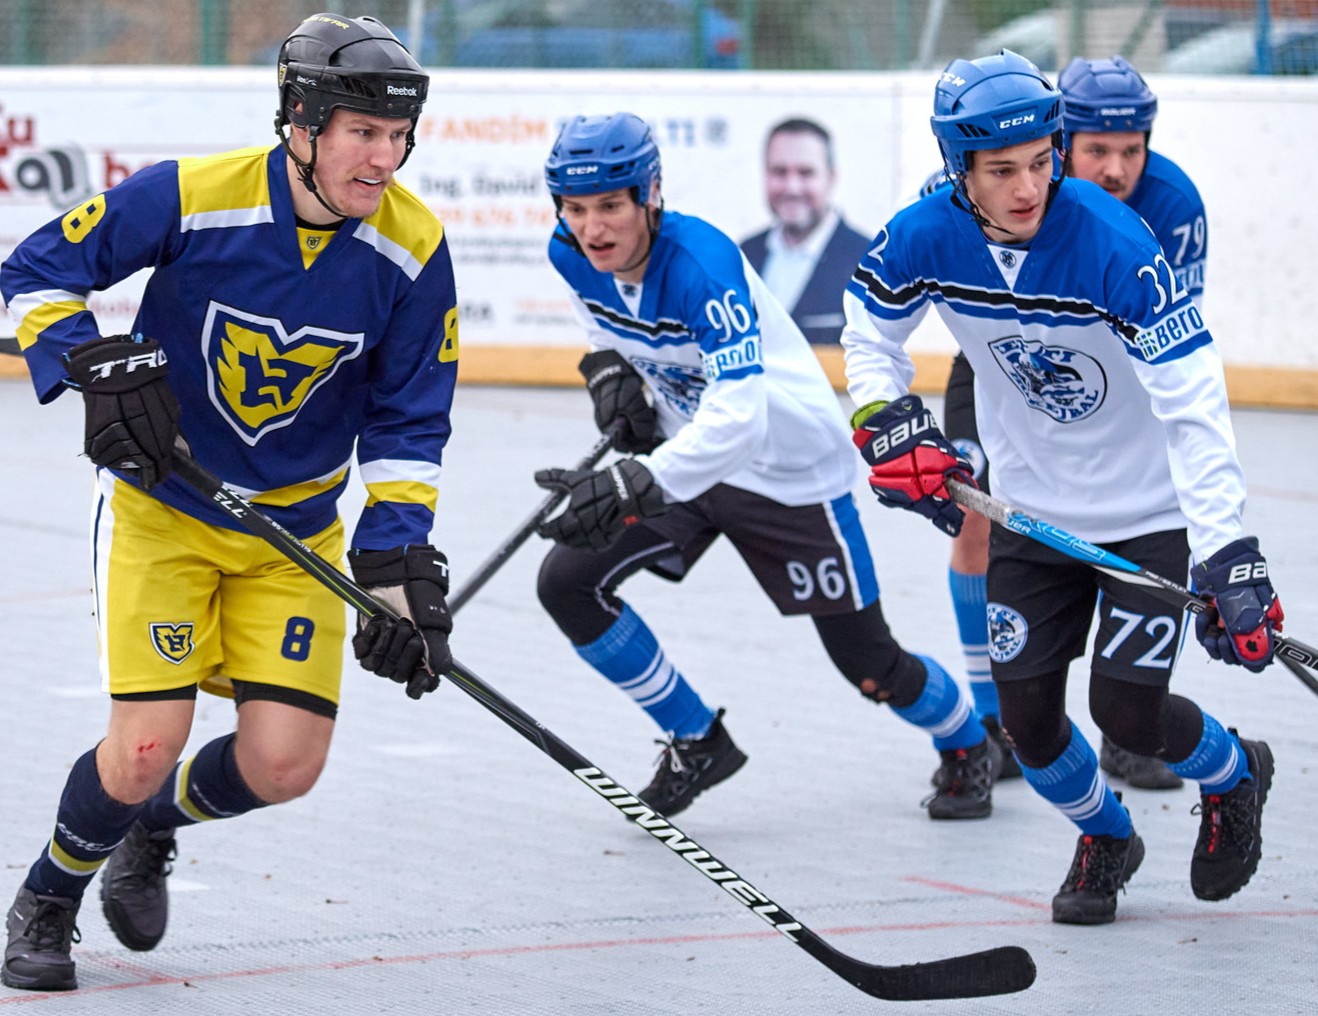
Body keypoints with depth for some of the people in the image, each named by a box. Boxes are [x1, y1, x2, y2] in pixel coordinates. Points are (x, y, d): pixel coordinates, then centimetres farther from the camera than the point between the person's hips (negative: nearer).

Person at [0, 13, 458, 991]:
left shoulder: (412, 250, -14)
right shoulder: (190, 197, -22)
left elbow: (407, 424, -4)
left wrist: (398, 563, -13)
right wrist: (97, 368, -25)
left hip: (297, 528, 3)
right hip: (160, 504, -3)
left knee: (282, 763, -6)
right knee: (148, 746, -14)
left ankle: (154, 828, 28)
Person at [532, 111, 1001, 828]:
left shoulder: (703, 264, -34)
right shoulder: (571, 257, -12)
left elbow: (736, 417, -45)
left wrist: (633, 485, -57)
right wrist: (611, 369, -7)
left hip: (789, 463, -6)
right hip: (689, 451, 6)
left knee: (868, 664, 2)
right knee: (567, 582, -9)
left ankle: (966, 744, 36)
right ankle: (698, 743, 9)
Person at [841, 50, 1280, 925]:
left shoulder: (1115, 245, -30)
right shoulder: (925, 239, -16)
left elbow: (1194, 406, -31)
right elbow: (870, 336, 5)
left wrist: (1229, 557, -38)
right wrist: (891, 426, -14)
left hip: (1145, 509, -4)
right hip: (1032, 509, 4)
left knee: (1127, 711, -9)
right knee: (1027, 714, 1)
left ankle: (1234, 775, 26)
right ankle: (1105, 838, 32)